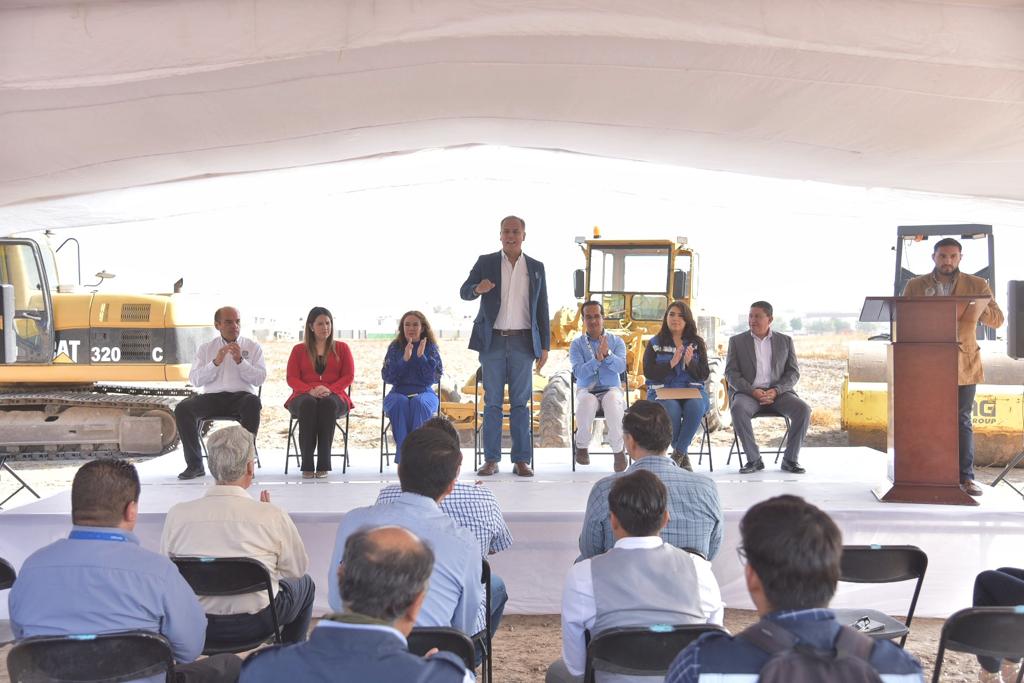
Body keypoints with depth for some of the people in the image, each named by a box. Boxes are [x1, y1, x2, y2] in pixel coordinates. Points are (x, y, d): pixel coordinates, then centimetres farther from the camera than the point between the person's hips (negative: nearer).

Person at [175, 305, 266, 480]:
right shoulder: (206, 349, 16)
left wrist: (240, 361, -12)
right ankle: (194, 464, -14)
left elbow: (259, 378, 0)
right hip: (212, 397, 2)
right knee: (182, 409, -25)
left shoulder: (252, 347, 13)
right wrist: (216, 362, -9)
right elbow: (194, 380, 3)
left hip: (241, 396, -2)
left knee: (253, 403, -37)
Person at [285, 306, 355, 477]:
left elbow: (348, 376, 7)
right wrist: (310, 391, -13)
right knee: (308, 404, -38)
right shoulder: (299, 350, 18)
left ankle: (324, 464, -39)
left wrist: (329, 389, -13)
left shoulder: (341, 348, 17)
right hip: (304, 396, 0)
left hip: (333, 396, 0)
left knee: (328, 403, -38)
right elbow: (292, 378, 8)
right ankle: (306, 464, -39)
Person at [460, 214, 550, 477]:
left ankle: (521, 460, 6)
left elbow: (542, 309, 10)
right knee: (492, 402, 3)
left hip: (522, 342, 1)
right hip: (493, 340, 0)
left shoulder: (536, 267, 9)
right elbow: (464, 291, 1)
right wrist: (477, 288, -24)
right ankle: (491, 460, 8)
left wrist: (545, 345, 5)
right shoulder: (485, 262, 6)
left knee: (520, 402, 2)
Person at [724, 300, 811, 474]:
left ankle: (790, 459, -14)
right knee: (738, 408, -35)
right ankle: (754, 459, -23)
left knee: (803, 409, -27)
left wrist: (775, 391, -13)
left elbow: (793, 373, 7)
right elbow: (731, 373, 1)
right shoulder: (737, 341, 10)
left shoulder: (785, 341, 13)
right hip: (747, 392, -1)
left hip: (778, 392, 1)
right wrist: (752, 391, -16)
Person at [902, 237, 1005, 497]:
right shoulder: (915, 286, 8)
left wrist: (980, 309, -20)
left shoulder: (977, 285, 7)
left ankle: (966, 477, 7)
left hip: (963, 364, 0)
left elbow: (997, 320, 1)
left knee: (962, 421, 3)